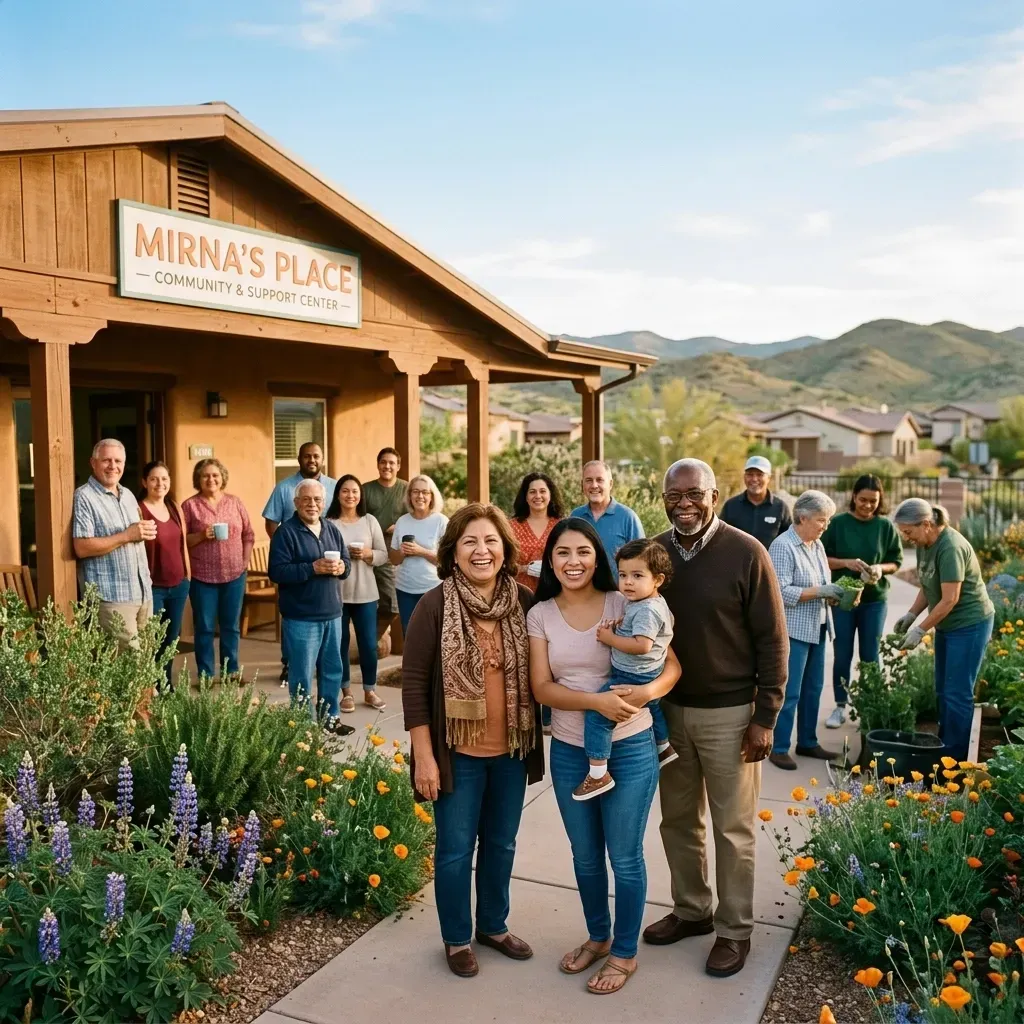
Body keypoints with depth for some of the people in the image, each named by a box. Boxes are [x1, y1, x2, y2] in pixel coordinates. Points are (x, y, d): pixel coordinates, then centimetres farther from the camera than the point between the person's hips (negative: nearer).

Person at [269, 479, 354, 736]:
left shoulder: (332, 529, 10)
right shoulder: (285, 532, -9)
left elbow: (346, 562, 13)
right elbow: (276, 571, -17)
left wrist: (340, 567, -11)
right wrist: (313, 568, -23)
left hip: (332, 614, 6)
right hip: (301, 617, -6)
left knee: (332, 669, 15)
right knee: (302, 674, 1)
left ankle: (329, 717, 29)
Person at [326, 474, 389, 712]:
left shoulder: (370, 521, 4)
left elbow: (383, 555, 5)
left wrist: (367, 554, -14)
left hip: (365, 593, 2)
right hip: (336, 593, -2)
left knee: (369, 644, 6)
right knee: (340, 643, 8)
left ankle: (370, 691, 22)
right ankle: (346, 692, 21)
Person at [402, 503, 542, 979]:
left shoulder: (524, 602, -4)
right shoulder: (435, 605, -14)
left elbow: (537, 674, 6)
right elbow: (413, 682, -12)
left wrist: (537, 741, 7)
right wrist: (424, 755, -13)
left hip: (511, 750, 4)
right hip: (457, 753, -3)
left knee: (501, 844, 19)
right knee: (455, 849, 11)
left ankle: (494, 926, 41)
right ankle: (456, 938, 32)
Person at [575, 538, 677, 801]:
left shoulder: (646, 610, -24)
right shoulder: (650, 603, 8)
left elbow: (642, 645, -33)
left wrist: (610, 638, -23)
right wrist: (618, 627, 3)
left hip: (634, 679, -11)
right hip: (649, 679, 11)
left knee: (596, 714, -14)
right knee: (653, 707, 36)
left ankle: (598, 774, -13)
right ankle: (664, 747, 60)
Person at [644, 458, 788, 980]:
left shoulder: (746, 553, -13)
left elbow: (772, 640, -9)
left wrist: (765, 717, -10)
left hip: (729, 712, -4)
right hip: (669, 708, 4)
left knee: (732, 828, 9)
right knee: (678, 820, 17)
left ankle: (735, 930, 26)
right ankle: (691, 911, 36)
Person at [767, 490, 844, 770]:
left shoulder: (817, 545, 11)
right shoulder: (783, 546, -15)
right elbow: (780, 591, -21)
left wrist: (834, 594, -2)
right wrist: (819, 592, -22)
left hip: (817, 628, 9)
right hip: (794, 630, -8)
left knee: (813, 689, 15)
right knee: (790, 692, -2)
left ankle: (807, 742, 27)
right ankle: (779, 748, 9)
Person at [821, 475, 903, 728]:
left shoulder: (886, 526, -1)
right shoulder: (838, 523, -5)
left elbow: (896, 561, 4)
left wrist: (881, 568, -16)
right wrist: (845, 563, -20)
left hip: (875, 599, 1)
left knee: (870, 656, 7)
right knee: (842, 655, 5)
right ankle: (840, 707, 17)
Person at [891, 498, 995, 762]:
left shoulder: (950, 547, -25)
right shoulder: (924, 544, 2)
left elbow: (950, 599, -25)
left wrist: (920, 630, -20)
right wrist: (911, 615, -1)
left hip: (969, 624, -9)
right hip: (946, 624, 9)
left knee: (957, 694, -4)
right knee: (942, 690, 15)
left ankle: (955, 758, 5)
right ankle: (943, 746, 27)